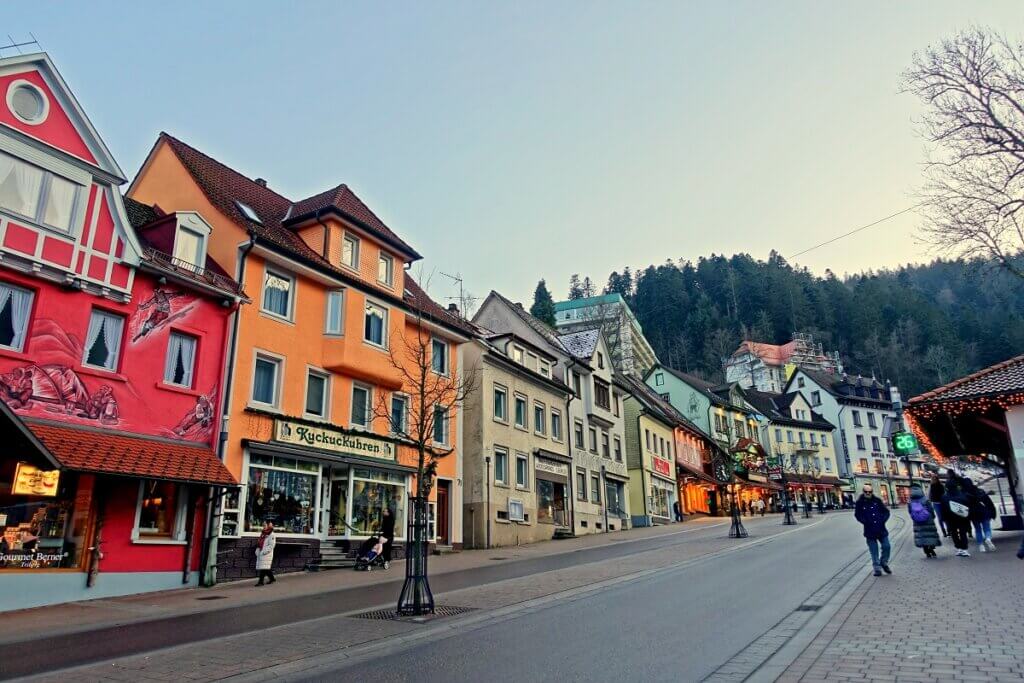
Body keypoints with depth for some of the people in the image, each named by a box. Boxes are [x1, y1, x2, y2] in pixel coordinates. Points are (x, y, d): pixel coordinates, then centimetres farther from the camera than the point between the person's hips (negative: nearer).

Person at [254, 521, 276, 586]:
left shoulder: (271, 535, -11)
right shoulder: (262, 534, 16)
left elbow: (271, 545, -17)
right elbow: (259, 543, 22)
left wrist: (264, 552, -20)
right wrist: (257, 551, 8)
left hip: (267, 554, -9)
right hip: (260, 553, 9)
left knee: (264, 567, -9)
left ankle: (261, 581, -6)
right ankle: (272, 578, 23)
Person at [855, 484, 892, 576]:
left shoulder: (877, 501, 5)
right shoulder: (860, 503, -2)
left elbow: (886, 511, 8)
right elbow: (857, 515, 0)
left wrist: (883, 520, -7)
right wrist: (866, 522, -12)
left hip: (881, 529, 2)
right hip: (870, 531, -2)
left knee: (886, 547, 1)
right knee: (874, 551, 3)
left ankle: (884, 563, 26)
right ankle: (877, 568, 13)